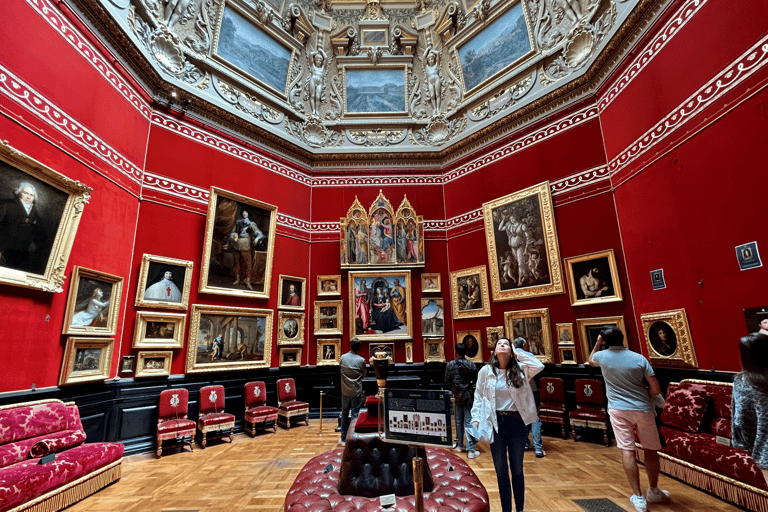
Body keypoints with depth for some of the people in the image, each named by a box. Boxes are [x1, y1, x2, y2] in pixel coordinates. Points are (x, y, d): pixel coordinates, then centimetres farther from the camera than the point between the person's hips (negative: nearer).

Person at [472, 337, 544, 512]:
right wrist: (476, 419, -7)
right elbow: (478, 396, 2)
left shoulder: (520, 369, 0)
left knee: (517, 470, 15)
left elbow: (539, 366, -17)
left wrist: (518, 354, -9)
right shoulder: (486, 371, -1)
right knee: (501, 471, 11)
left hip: (516, 422, 0)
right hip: (495, 423, 0)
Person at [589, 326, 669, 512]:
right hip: (642, 409, 1)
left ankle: (638, 497, 2)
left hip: (618, 410, 0)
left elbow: (590, 360, 19)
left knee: (627, 451, 1)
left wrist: (597, 343, 20)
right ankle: (653, 492, 32)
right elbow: (655, 388, -7)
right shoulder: (639, 359, -9)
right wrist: (643, 397, 10)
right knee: (651, 451, 17)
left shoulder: (602, 356, -6)